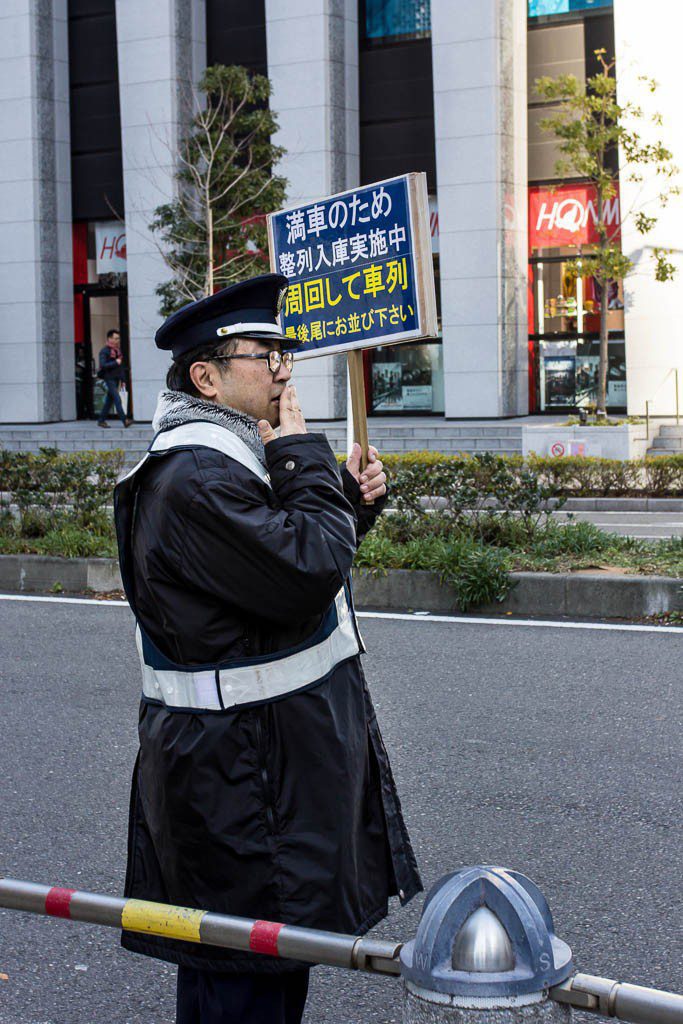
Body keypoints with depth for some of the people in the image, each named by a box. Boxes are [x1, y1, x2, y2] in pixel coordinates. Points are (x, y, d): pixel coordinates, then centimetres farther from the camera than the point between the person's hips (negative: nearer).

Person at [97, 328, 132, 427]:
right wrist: (115, 363, -19)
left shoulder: (117, 350, 15)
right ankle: (124, 420, -19)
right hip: (109, 378, -8)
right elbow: (103, 365, -19)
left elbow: (121, 366, 20)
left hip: (116, 378, 8)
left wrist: (123, 379, 17)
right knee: (117, 399, -13)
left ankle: (101, 420, 18)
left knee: (109, 400, 10)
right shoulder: (104, 351, -9)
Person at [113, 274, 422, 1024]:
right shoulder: (194, 477, -22)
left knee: (279, 955, 22)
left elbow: (290, 550, 22)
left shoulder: (232, 457, 13)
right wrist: (306, 462, -16)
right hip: (240, 773, -11)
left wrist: (352, 500, 5)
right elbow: (305, 574, -28)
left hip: (278, 757, 11)